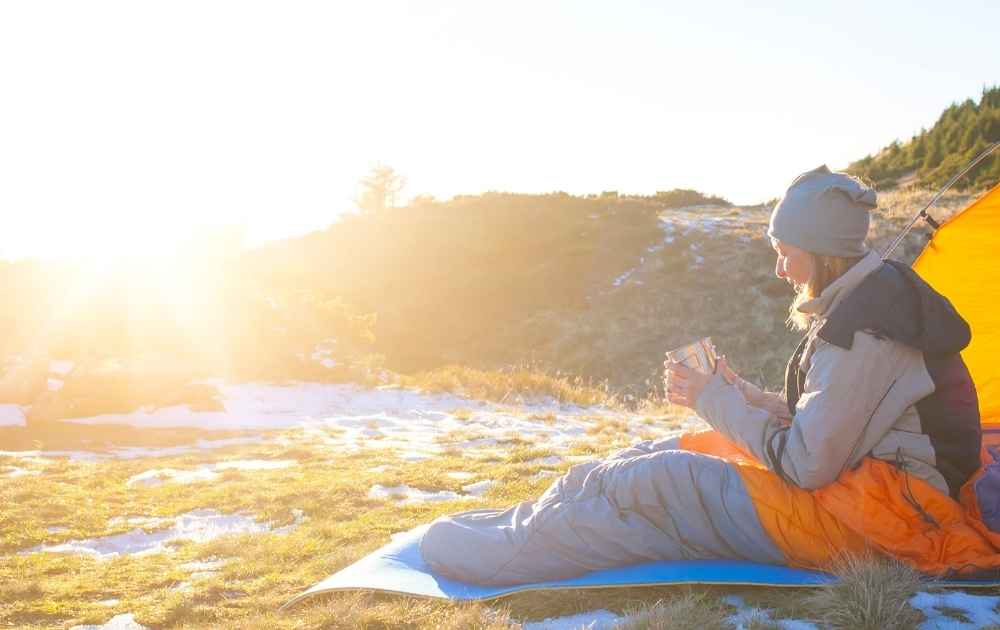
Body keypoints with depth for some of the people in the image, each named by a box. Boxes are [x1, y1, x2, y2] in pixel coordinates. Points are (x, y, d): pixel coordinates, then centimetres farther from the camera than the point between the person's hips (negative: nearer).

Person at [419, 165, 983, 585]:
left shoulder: (863, 326, -23)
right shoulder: (868, 298, 9)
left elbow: (806, 467, -23)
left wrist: (716, 401, -13)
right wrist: (744, 396, 5)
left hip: (867, 515, -10)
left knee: (654, 484, -15)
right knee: (660, 459, 5)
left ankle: (492, 555, -2)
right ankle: (508, 525, 12)